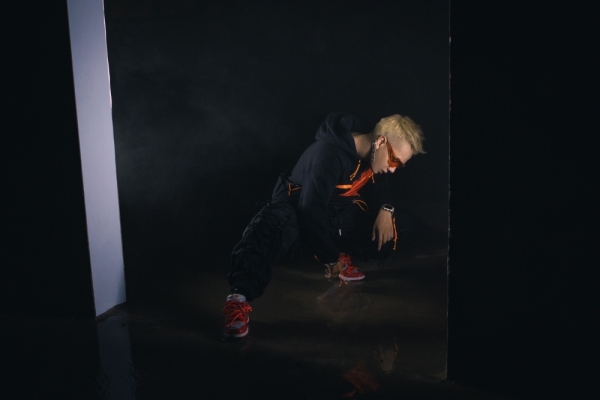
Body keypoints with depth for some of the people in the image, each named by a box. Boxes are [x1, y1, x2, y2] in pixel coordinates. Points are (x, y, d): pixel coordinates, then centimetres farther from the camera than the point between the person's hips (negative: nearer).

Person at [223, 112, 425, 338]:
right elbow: (311, 210, -34)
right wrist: (329, 258, -25)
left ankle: (342, 255, 11)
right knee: (270, 229, -41)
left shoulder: (372, 154, -6)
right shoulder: (329, 153, -31)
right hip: (298, 206, -8)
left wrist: (385, 208, -6)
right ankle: (239, 299, -53)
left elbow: (380, 185, 17)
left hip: (337, 212, 8)